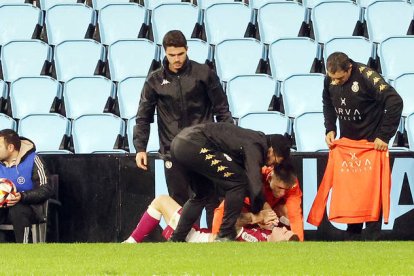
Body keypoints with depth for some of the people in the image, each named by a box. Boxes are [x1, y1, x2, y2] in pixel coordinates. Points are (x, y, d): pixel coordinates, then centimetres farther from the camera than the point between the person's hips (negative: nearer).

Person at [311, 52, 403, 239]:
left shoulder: (367, 77, -25)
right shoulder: (330, 79, -7)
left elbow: (395, 102, -26)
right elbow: (328, 103, 13)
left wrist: (384, 136, -23)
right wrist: (330, 128, 0)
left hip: (372, 143, -5)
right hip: (346, 140, 5)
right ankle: (353, 232, 16)